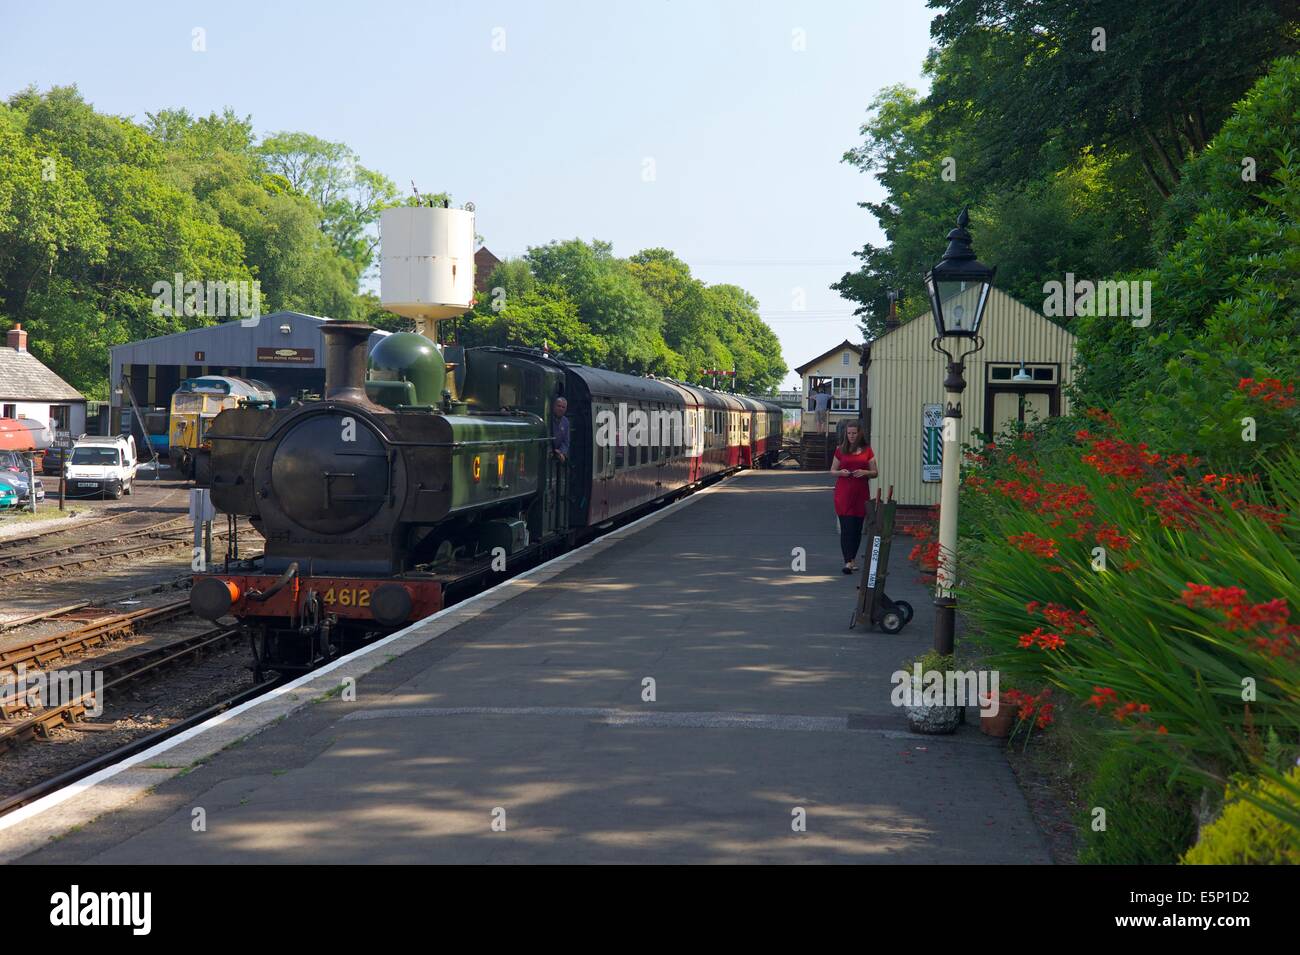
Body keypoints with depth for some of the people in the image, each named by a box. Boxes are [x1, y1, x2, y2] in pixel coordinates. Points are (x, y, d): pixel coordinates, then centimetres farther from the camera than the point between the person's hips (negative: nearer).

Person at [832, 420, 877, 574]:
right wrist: (840, 472, -10)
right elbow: (833, 471, 11)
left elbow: (875, 472, 9)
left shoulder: (867, 451, 6)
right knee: (846, 527, -9)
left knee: (857, 528, 8)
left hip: (861, 493, 1)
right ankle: (848, 562, -13)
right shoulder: (840, 450, 6)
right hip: (843, 493, -1)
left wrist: (865, 472, -10)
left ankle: (852, 560, 22)